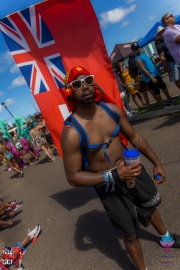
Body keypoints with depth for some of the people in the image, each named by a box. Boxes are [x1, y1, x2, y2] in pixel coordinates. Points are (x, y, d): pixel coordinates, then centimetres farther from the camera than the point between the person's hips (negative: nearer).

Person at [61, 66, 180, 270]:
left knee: (151, 206, 32)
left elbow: (134, 137, 2)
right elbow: (73, 177, -23)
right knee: (130, 235, 13)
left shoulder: (111, 109, -11)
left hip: (132, 170, 6)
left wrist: (156, 162, 5)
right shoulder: (71, 132, -28)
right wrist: (113, 176, -32)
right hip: (109, 186, -6)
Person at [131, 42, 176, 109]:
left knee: (163, 86, 19)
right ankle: (163, 105, 7)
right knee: (157, 91, -4)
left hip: (155, 74, 10)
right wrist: (152, 78, -25)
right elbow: (144, 70, -23)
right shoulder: (138, 59, -16)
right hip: (150, 78, -10)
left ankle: (169, 98, 36)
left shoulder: (143, 55, 14)